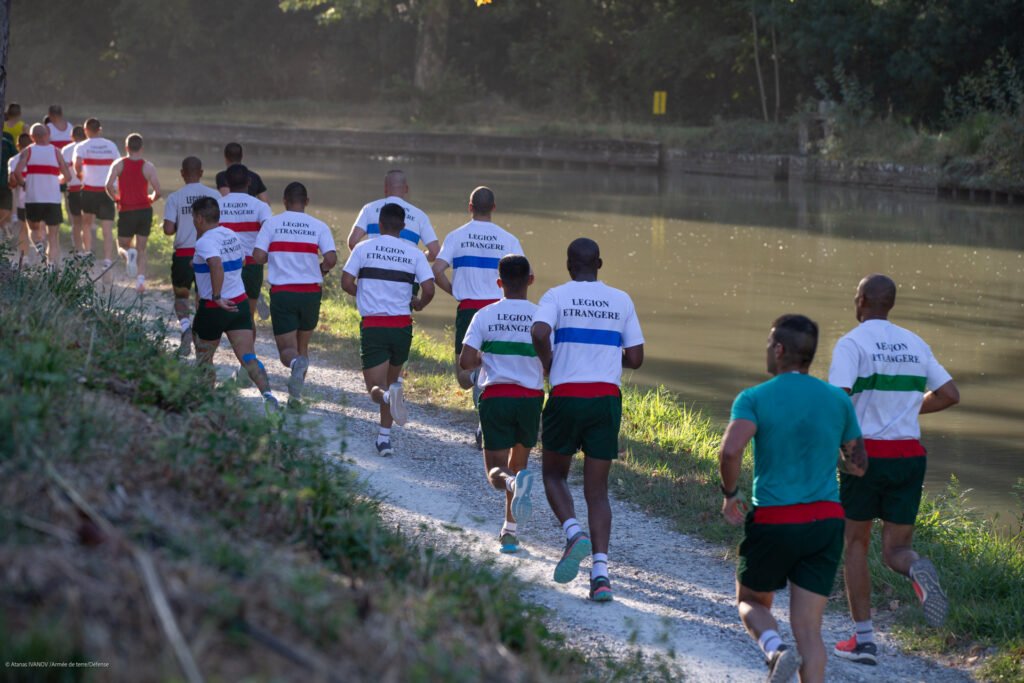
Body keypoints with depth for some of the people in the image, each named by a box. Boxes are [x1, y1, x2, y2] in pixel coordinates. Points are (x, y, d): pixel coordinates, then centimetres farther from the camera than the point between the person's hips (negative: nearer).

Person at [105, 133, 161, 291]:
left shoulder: (119, 164, -1)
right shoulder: (148, 167, -1)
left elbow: (109, 186, -14)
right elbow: (157, 192, -7)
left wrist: (116, 199, 5)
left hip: (126, 211, -1)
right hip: (145, 211, 1)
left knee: (122, 246, 13)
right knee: (141, 250, 10)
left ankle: (128, 253, -23)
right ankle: (141, 280, -6)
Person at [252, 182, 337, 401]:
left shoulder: (271, 224, -1)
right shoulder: (319, 226, 0)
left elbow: (258, 257, -9)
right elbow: (331, 259, -11)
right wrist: (322, 270, 11)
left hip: (282, 293, -2)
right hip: (311, 292, 2)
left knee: (287, 349, 1)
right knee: (302, 345, 20)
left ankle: (296, 363, -33)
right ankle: (296, 394, 18)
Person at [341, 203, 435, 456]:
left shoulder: (364, 248, 0)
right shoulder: (414, 253, 3)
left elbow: (346, 283, -5)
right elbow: (429, 289, -5)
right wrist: (419, 304, 17)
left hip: (373, 326, -2)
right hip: (402, 326, 2)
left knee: (376, 388, -2)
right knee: (392, 378, 22)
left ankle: (388, 395, -38)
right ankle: (384, 436, 17)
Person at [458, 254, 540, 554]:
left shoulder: (485, 315, -1)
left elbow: (465, 362, -8)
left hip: (495, 397, -1)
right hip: (531, 397, 1)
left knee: (496, 470, 2)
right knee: (519, 461, 20)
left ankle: (514, 482, -34)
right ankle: (510, 531, 18)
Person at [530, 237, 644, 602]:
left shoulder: (557, 296, 0)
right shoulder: (620, 300, 8)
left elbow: (539, 333, -20)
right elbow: (635, 358, 6)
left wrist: (548, 364, -1)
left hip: (566, 397, -2)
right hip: (607, 399, 2)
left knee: (554, 474, 19)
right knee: (597, 489, 7)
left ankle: (574, 532, -9)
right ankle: (600, 571, -8)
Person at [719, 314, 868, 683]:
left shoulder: (754, 398, -6)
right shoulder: (838, 400, 6)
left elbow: (730, 450, -23)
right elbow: (858, 466, 12)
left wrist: (730, 494, -6)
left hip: (773, 521, -3)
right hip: (826, 521, 3)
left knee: (751, 600, 20)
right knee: (808, 628, 5)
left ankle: (774, 648, -10)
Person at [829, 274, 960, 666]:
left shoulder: (851, 344, -8)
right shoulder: (915, 344, 10)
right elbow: (950, 394, 13)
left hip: (867, 454, -4)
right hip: (910, 455, 4)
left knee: (856, 544, 14)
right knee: (894, 551, 9)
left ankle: (863, 640, 11)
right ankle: (918, 571, -30)